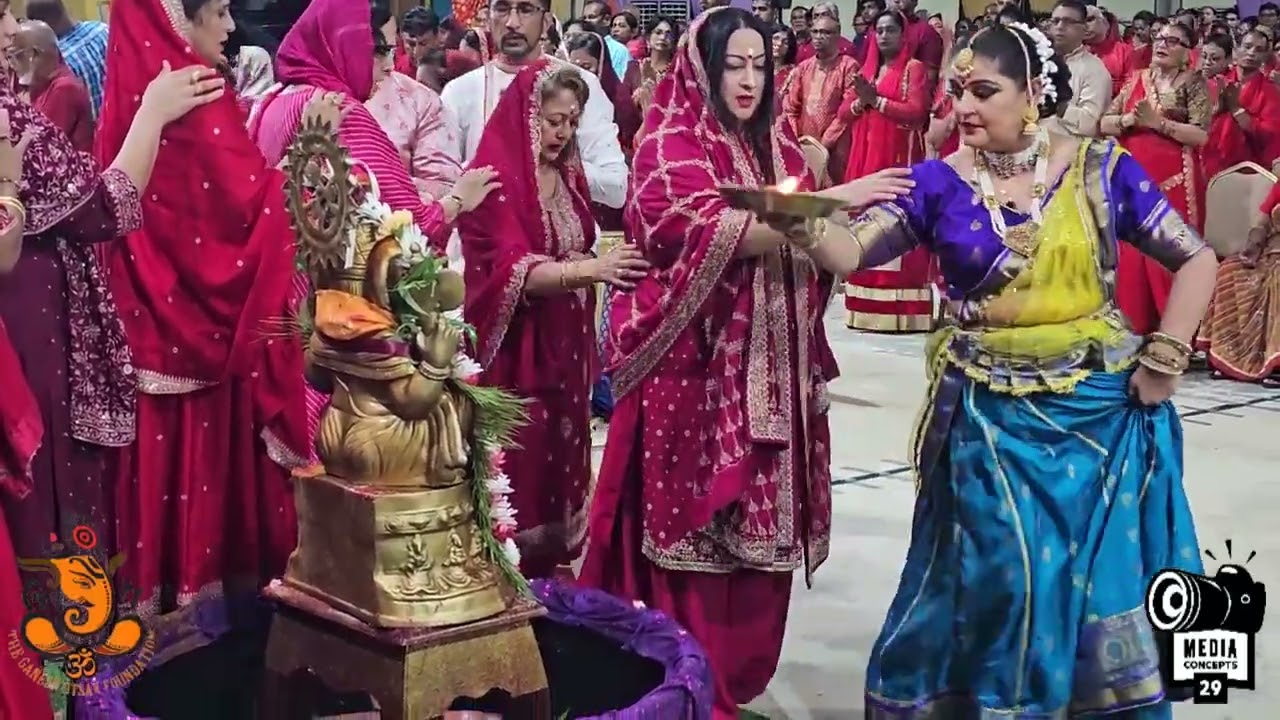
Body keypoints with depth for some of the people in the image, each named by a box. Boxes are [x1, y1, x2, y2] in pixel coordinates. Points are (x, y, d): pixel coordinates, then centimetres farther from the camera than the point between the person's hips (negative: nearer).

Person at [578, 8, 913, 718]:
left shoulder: (780, 146, 13)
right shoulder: (670, 146, -5)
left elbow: (816, 249, 20)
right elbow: (710, 231, -22)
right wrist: (828, 201, -24)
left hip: (771, 372, 6)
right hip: (695, 368, -6)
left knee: (758, 527, 9)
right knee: (697, 528, -2)